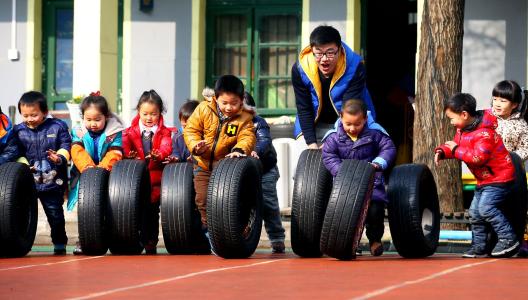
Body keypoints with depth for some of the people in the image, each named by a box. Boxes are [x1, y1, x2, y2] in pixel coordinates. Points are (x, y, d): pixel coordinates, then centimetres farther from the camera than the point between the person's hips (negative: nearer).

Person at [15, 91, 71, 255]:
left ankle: (60, 243, 16)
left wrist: (59, 157, -22)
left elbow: (65, 146, -3)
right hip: (27, 180, 2)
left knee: (55, 212, 3)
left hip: (53, 180, -2)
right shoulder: (19, 130, 5)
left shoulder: (57, 127, -1)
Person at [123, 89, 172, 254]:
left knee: (153, 210, -2)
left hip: (156, 177, -1)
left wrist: (159, 155, -33)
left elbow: (166, 147, -11)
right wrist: (130, 156, -27)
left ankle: (151, 243, 7)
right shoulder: (131, 132, 10)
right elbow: (125, 146, -4)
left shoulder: (164, 132, 6)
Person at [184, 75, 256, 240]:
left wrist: (239, 149, -41)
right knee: (202, 198, -1)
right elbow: (191, 129, -5)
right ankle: (207, 226, 12)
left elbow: (247, 137, -19)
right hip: (203, 164, 1)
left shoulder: (244, 117, -10)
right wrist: (195, 145, -24)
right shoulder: (203, 109, -8)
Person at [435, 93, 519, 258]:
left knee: (486, 207, -21)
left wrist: (456, 150, -26)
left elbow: (478, 157, -34)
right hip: (484, 179, 10)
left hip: (499, 178, -10)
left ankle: (508, 239, -13)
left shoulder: (484, 133, -26)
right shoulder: (462, 129, 5)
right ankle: (479, 246, 20)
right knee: (475, 212, 10)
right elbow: (456, 144, 14)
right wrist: (442, 151, -7)